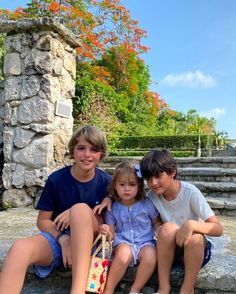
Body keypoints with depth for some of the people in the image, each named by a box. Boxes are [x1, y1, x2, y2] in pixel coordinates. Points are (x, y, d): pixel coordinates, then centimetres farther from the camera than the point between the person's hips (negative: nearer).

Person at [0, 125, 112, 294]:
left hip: (90, 241, 0)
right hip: (57, 237, 1)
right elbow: (42, 221, -1)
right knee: (20, 248, -32)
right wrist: (63, 239, -20)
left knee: (81, 209, -33)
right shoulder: (56, 179, -7)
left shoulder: (106, 182, -6)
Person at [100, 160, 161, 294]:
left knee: (150, 256, -32)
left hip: (145, 242, 1)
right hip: (123, 242, 0)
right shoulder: (113, 209, 3)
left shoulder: (147, 204, 2)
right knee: (123, 253, -34)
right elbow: (112, 233, 5)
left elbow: (157, 222, 12)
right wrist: (107, 231, -18)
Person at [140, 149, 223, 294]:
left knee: (195, 237, -35)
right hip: (169, 250, 2)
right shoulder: (152, 195, -10)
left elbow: (218, 229, -20)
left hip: (196, 249, -1)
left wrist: (192, 224, -40)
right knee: (167, 228, -29)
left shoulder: (190, 192, -20)